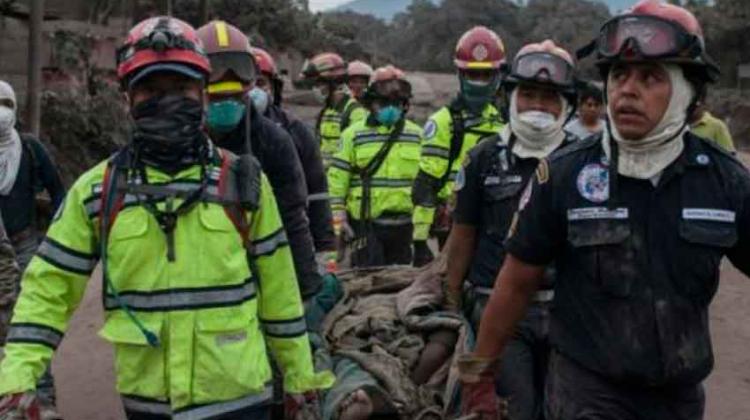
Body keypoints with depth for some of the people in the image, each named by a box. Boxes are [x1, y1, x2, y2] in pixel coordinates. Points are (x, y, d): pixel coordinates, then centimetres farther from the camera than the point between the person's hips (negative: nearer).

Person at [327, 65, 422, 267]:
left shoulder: (417, 136, 10)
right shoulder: (353, 135, 1)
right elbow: (337, 177, 0)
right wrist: (338, 212, -6)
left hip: (403, 224, 3)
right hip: (366, 224, -3)